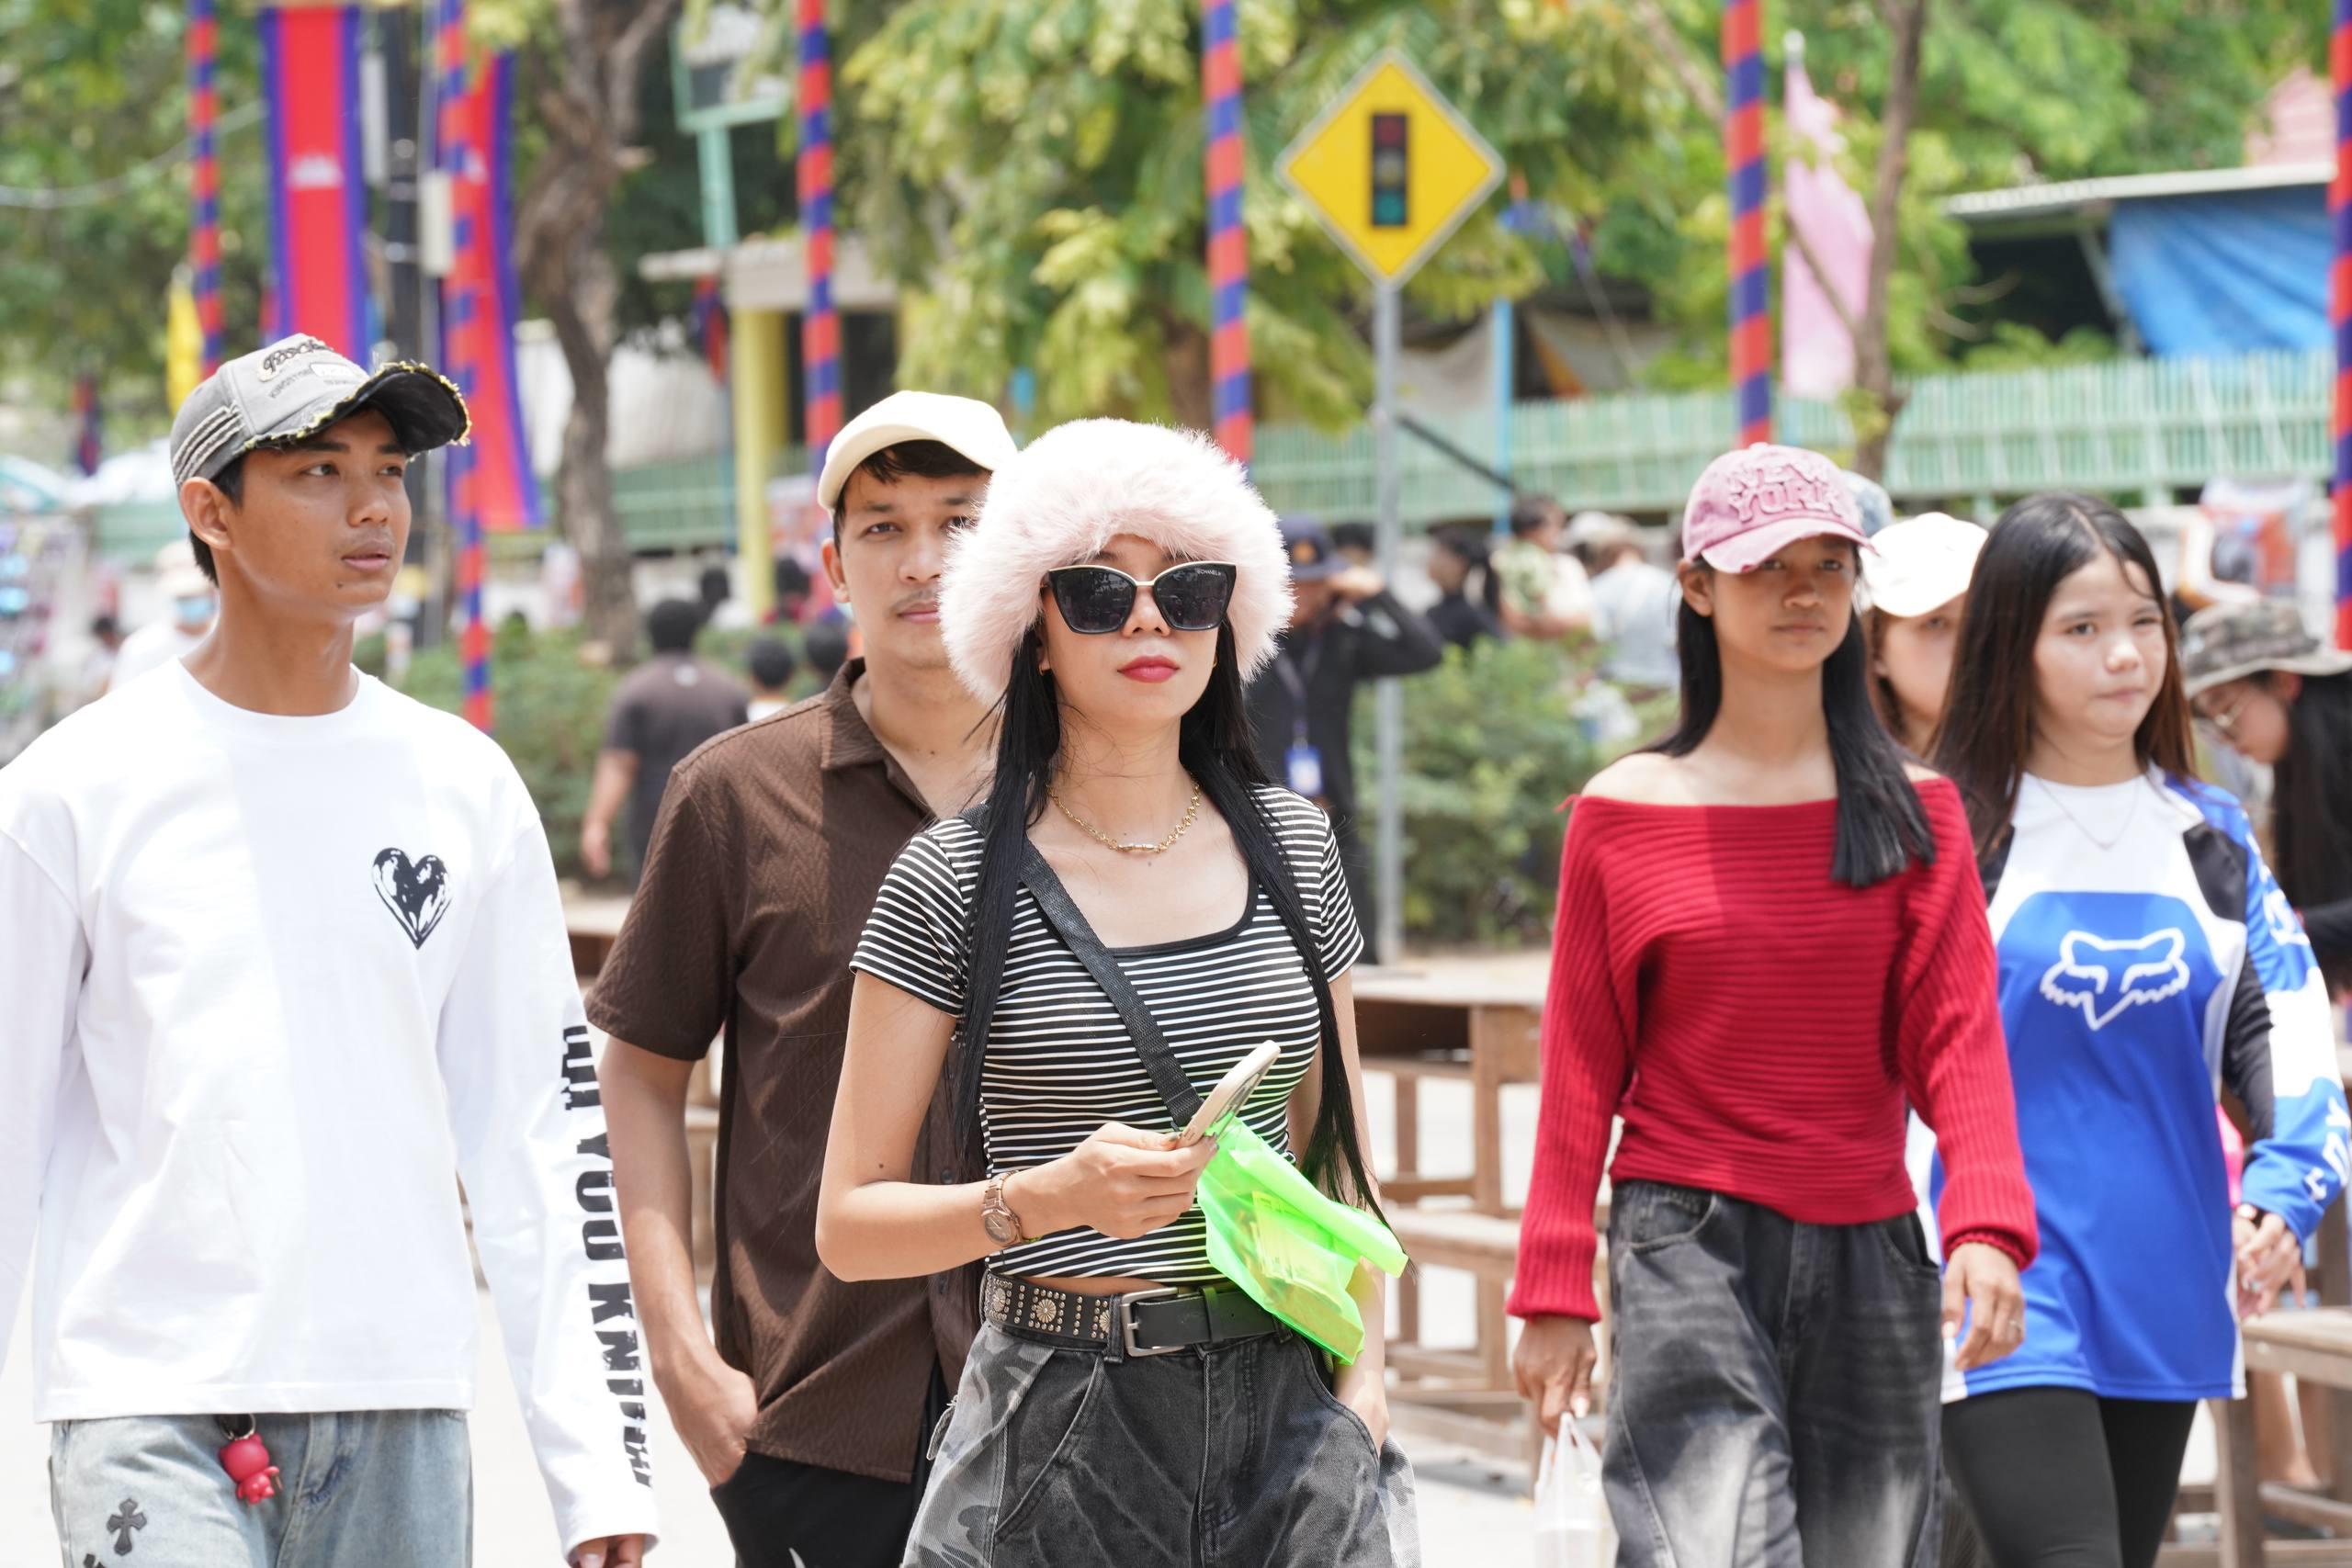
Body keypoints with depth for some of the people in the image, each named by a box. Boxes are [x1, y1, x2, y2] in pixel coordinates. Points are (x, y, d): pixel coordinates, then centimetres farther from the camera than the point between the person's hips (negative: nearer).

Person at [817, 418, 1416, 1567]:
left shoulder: (1290, 848, 8)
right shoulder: (956, 881, -4)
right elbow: (850, 1225, -4)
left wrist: (1361, 1381, 3)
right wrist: (1047, 1198, -19)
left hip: (1283, 1413, 3)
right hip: (1060, 1424, -3)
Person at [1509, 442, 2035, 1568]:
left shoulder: (1912, 811, 8)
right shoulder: (1625, 812, 4)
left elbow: (1956, 1036, -1)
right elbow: (1580, 1064, 6)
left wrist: (1987, 1223, -17)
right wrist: (1553, 1288, 1)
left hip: (1868, 1261, 3)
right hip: (1688, 1250, -2)